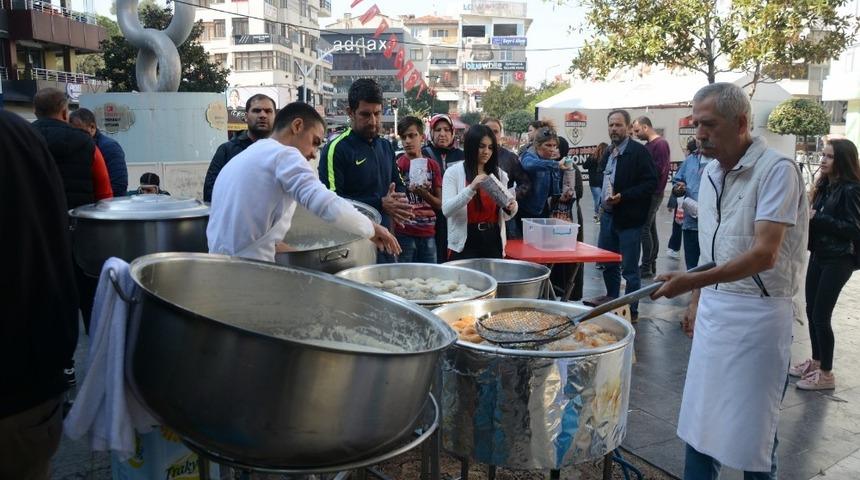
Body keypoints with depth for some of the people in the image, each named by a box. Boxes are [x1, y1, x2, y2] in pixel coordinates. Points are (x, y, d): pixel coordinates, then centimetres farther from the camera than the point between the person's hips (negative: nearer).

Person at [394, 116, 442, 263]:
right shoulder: (397, 164, -1)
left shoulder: (432, 165, 8)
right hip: (404, 232, -3)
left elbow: (439, 204, 8)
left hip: (428, 232, 3)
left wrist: (425, 194, -10)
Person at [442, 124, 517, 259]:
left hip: (494, 241, 4)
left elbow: (504, 216, 14)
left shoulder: (499, 173, 10)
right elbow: (446, 210, -15)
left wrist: (511, 209, -9)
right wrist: (471, 188, -26)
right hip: (465, 243, -4)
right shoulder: (454, 172, -3)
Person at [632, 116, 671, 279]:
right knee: (651, 229, 12)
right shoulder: (648, 145, 16)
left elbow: (659, 169, -20)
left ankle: (646, 267, -3)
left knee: (645, 228, -8)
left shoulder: (660, 144, -12)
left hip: (653, 193, -10)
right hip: (648, 193, 10)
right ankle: (651, 264, 19)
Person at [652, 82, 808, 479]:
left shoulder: (777, 170, -15)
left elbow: (764, 254, -25)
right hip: (714, 307, 7)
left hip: (759, 311, -7)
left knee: (752, 425, 6)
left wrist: (692, 281, -33)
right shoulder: (711, 172, 8)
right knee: (700, 413, 14)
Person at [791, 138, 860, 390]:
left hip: (838, 260, -8)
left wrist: (817, 218, -20)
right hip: (818, 255, 8)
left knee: (821, 315, -5)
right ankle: (816, 361, 28)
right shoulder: (825, 185, 9)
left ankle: (826, 374, 7)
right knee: (811, 311, 13)